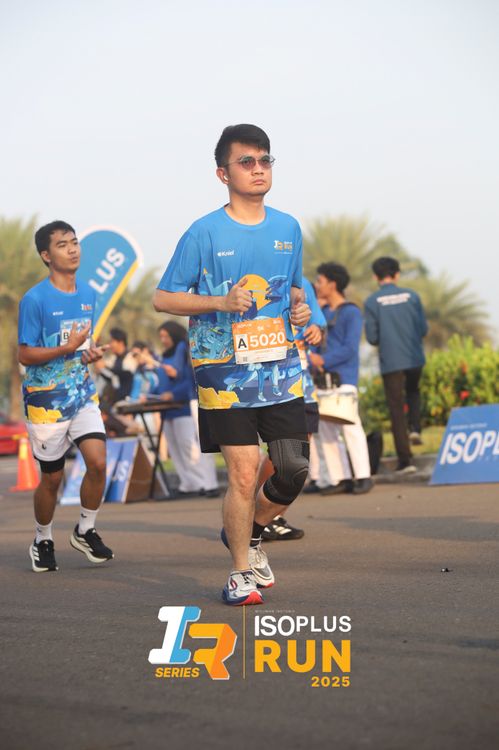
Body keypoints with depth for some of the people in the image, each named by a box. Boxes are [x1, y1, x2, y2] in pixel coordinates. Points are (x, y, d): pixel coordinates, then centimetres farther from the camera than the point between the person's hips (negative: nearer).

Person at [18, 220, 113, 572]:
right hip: (47, 399, -4)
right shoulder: (35, 300, -13)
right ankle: (43, 541, 28)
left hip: (83, 394, 5)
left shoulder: (87, 293, 6)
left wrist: (92, 352, -2)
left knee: (98, 463, -12)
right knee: (52, 477, 5)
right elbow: (26, 355, -13)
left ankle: (85, 531, 10)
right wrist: (67, 349, -24)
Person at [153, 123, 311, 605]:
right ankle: (241, 572, 12)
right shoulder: (204, 234, -5)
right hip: (226, 373, -4)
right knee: (244, 472, -6)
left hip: (282, 370, 4)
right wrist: (222, 302, -16)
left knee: (294, 469, 0)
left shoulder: (288, 228, 10)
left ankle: (249, 534, 29)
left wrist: (298, 308, 1)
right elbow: (163, 298, -3)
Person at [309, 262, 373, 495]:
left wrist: (324, 361, -12)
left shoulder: (351, 313, -5)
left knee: (350, 427, -9)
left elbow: (350, 348, -12)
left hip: (343, 379, -7)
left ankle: (363, 476, -6)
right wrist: (312, 357, -4)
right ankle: (340, 479, 8)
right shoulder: (323, 313, 16)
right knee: (326, 431, 4)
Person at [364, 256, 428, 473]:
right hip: (414, 357, 2)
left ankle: (405, 459, 1)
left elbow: (371, 337, -5)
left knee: (396, 409, 3)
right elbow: (424, 328, 1)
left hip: (390, 361, -2)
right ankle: (415, 428, 8)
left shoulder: (372, 302, -6)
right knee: (413, 392, 30)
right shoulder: (411, 296, -1)